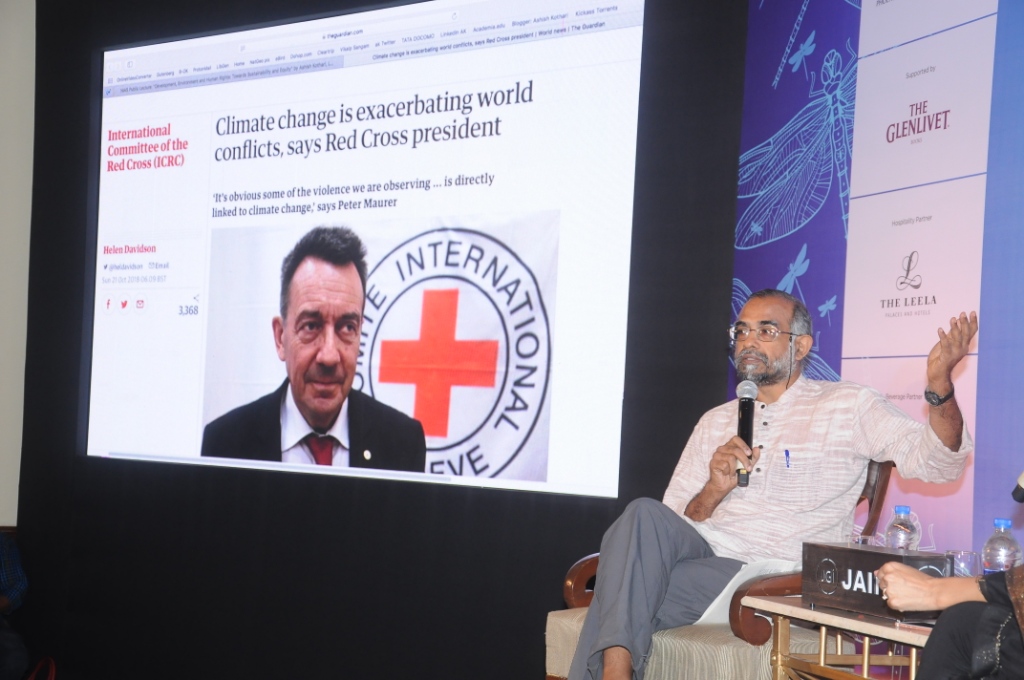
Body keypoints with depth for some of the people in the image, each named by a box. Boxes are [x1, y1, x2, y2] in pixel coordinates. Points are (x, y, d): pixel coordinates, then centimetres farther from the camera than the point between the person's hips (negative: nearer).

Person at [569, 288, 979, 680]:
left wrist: (940, 387, -19)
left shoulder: (847, 406, 10)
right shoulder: (715, 422, 24)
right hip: (699, 549, 5)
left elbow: (937, 462, -1)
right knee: (643, 515, -31)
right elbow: (672, 523, 19)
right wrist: (713, 494, -4)